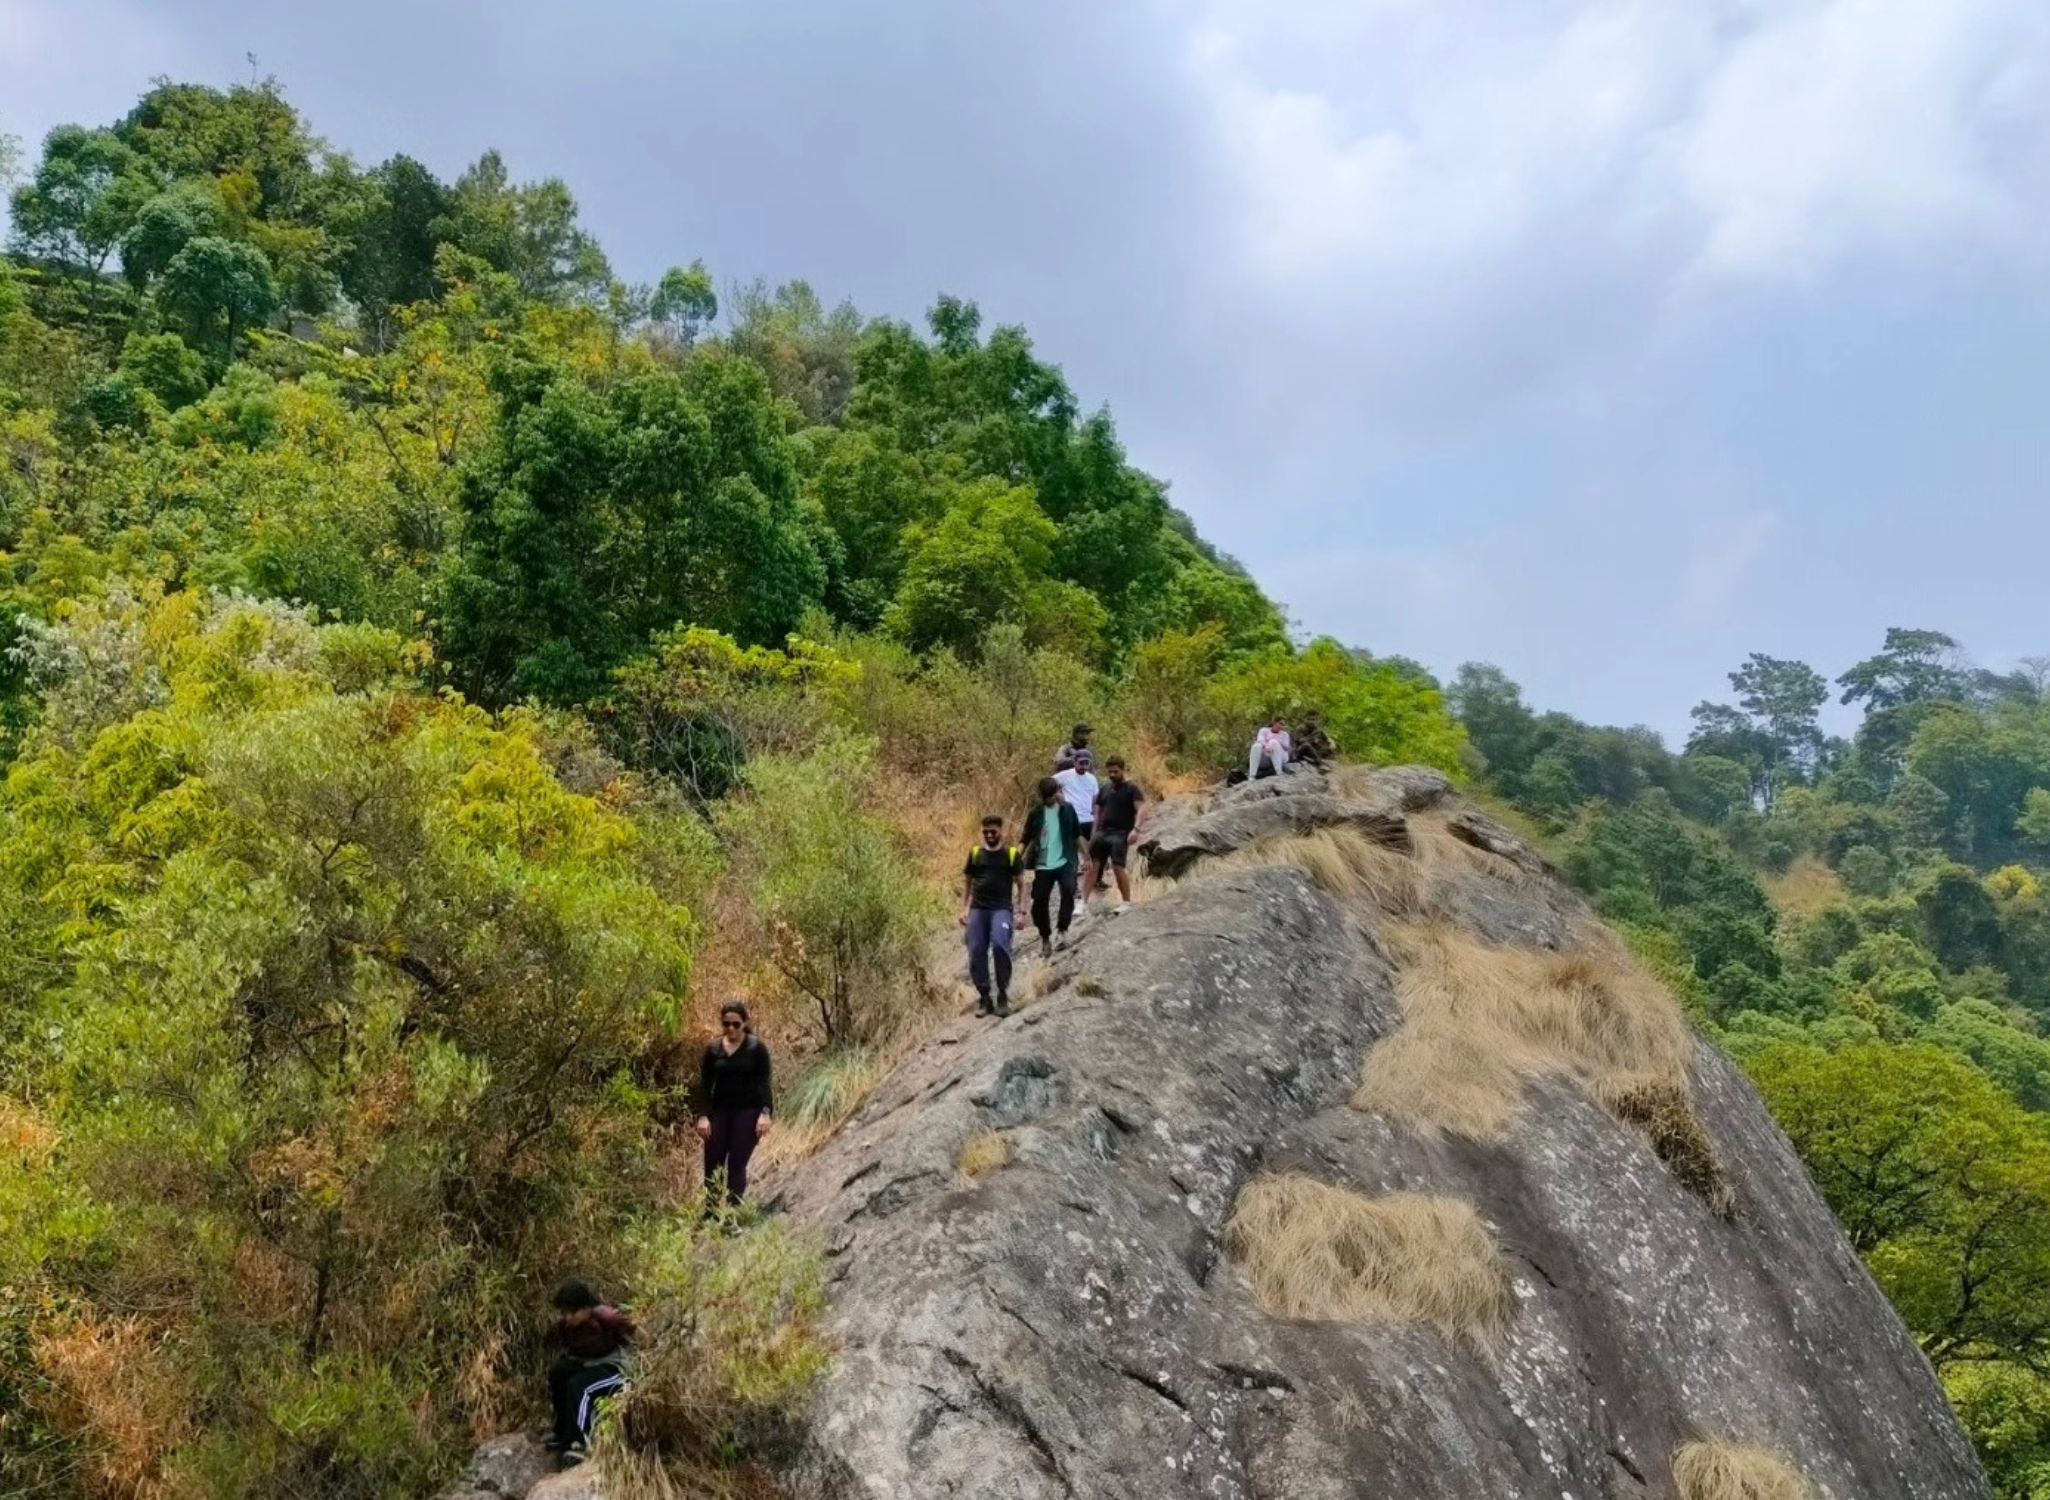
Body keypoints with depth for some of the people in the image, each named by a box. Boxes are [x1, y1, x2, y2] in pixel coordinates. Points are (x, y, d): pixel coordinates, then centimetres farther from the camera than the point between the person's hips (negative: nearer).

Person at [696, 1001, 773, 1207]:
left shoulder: (757, 1047, -4)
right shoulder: (713, 1049, 5)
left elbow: (764, 1082, -6)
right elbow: (705, 1084, 5)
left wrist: (766, 1113, -16)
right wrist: (703, 1116, -4)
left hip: (748, 1112, -4)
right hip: (719, 1111, 4)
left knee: (736, 1163, -8)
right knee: (712, 1164, 1)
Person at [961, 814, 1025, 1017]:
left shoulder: (1012, 854, 3)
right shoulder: (975, 853, 10)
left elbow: (1021, 884, 6)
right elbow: (966, 881, 17)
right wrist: (963, 909, 10)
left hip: (1001, 908, -3)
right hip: (978, 908, 3)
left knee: (1000, 946, -24)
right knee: (976, 953, -3)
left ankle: (1003, 996, -12)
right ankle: (983, 997, 10)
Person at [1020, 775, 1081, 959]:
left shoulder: (1067, 809, 1)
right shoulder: (1035, 814, -1)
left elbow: (1077, 835, 10)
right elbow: (1028, 841, 2)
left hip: (1065, 861, -1)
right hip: (1043, 865, 1)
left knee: (1068, 891, -25)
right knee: (1039, 901, 1)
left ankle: (1062, 930, -13)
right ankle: (1045, 938, 20)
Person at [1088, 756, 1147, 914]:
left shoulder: (1132, 788, -3)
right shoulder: (1105, 788, 17)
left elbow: (1141, 809, -15)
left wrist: (1136, 828, -30)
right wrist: (1095, 832, 14)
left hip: (1120, 834, -6)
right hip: (1102, 832, 6)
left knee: (1118, 867, -13)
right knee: (1092, 866, -1)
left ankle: (1126, 902, 1)